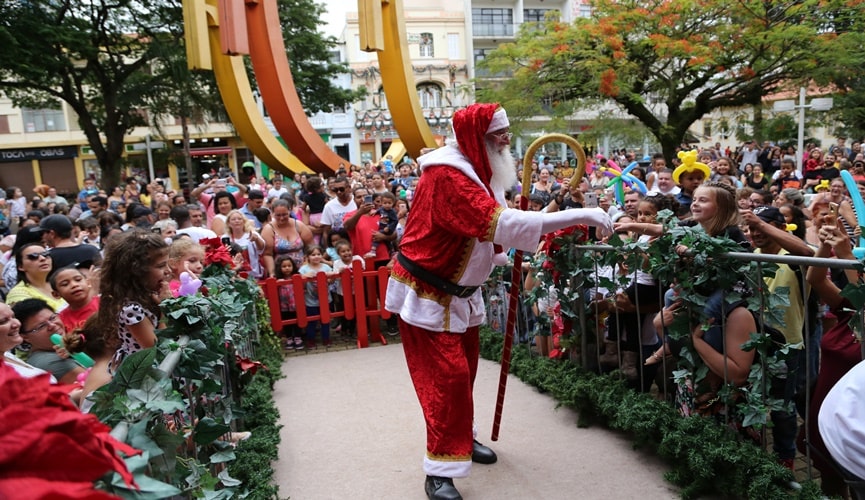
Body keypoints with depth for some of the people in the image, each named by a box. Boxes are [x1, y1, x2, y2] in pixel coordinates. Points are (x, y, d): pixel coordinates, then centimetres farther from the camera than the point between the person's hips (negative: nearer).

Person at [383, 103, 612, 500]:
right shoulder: (447, 175, -28)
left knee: (465, 368, 17)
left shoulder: (476, 171, 5)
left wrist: (506, 258, 0)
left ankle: (461, 438, 36)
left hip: (458, 291, 9)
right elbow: (498, 223, -40)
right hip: (426, 294, -9)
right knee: (447, 377, -8)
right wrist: (579, 215, -40)